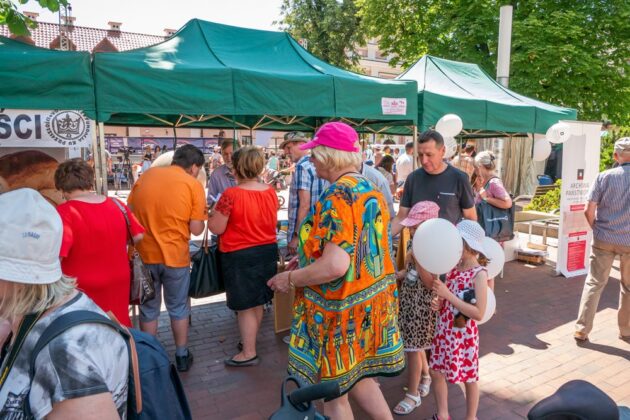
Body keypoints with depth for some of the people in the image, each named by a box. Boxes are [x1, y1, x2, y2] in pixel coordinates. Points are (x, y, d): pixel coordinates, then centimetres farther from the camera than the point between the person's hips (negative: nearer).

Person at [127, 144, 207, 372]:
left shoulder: (146, 176, 5)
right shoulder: (193, 184, -8)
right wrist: (202, 217, 8)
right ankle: (182, 356, 27)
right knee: (178, 309, 15)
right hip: (175, 256, -3)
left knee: (148, 309, 17)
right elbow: (196, 229, -11)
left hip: (145, 254, 3)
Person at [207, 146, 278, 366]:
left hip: (240, 256, -7)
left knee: (244, 306, 6)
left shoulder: (231, 194, -20)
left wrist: (213, 213, 4)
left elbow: (216, 228, -14)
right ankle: (250, 340, 40)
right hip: (267, 251, 7)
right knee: (257, 302, 20)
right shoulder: (270, 192, -1)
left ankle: (249, 353, 18)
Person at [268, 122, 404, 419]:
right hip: (372, 301, 9)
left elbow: (335, 266, -30)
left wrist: (290, 278, -15)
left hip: (342, 309, -8)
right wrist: (307, 260, 16)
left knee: (335, 393, 13)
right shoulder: (371, 190, 5)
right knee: (357, 379, 25)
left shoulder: (337, 196, -23)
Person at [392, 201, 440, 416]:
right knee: (415, 345, 21)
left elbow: (431, 283, -23)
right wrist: (396, 275, -4)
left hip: (422, 305, -7)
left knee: (413, 348, 1)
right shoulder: (412, 244, 3)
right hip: (408, 301, 7)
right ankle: (426, 376, 44)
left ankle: (413, 395, 16)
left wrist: (417, 259, -27)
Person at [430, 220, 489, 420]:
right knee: (436, 372, 16)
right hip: (443, 330, 7)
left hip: (464, 334, -7)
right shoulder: (454, 266, 0)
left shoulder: (479, 273, -20)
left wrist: (447, 294, -28)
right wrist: (439, 302, -9)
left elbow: (479, 313, -25)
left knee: (469, 378, 13)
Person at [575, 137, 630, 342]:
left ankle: (582, 329, 8)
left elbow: (589, 211, -8)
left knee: (594, 283, 7)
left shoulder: (604, 177, -5)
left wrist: (597, 230, 8)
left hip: (604, 239, 0)